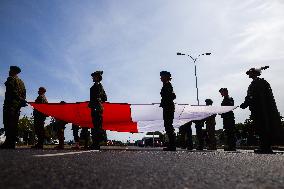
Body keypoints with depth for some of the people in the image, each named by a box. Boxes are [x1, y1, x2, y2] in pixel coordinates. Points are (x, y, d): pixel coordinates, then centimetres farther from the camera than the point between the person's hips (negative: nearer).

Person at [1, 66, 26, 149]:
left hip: (10, 104, -8)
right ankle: (12, 143, 6)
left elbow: (12, 91, -14)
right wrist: (22, 100, 9)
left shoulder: (11, 79, -1)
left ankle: (9, 142, -16)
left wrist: (20, 99, -9)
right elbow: (24, 93, 18)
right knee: (14, 124, 6)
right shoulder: (21, 82, 24)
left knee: (8, 123, -11)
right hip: (18, 105, 8)